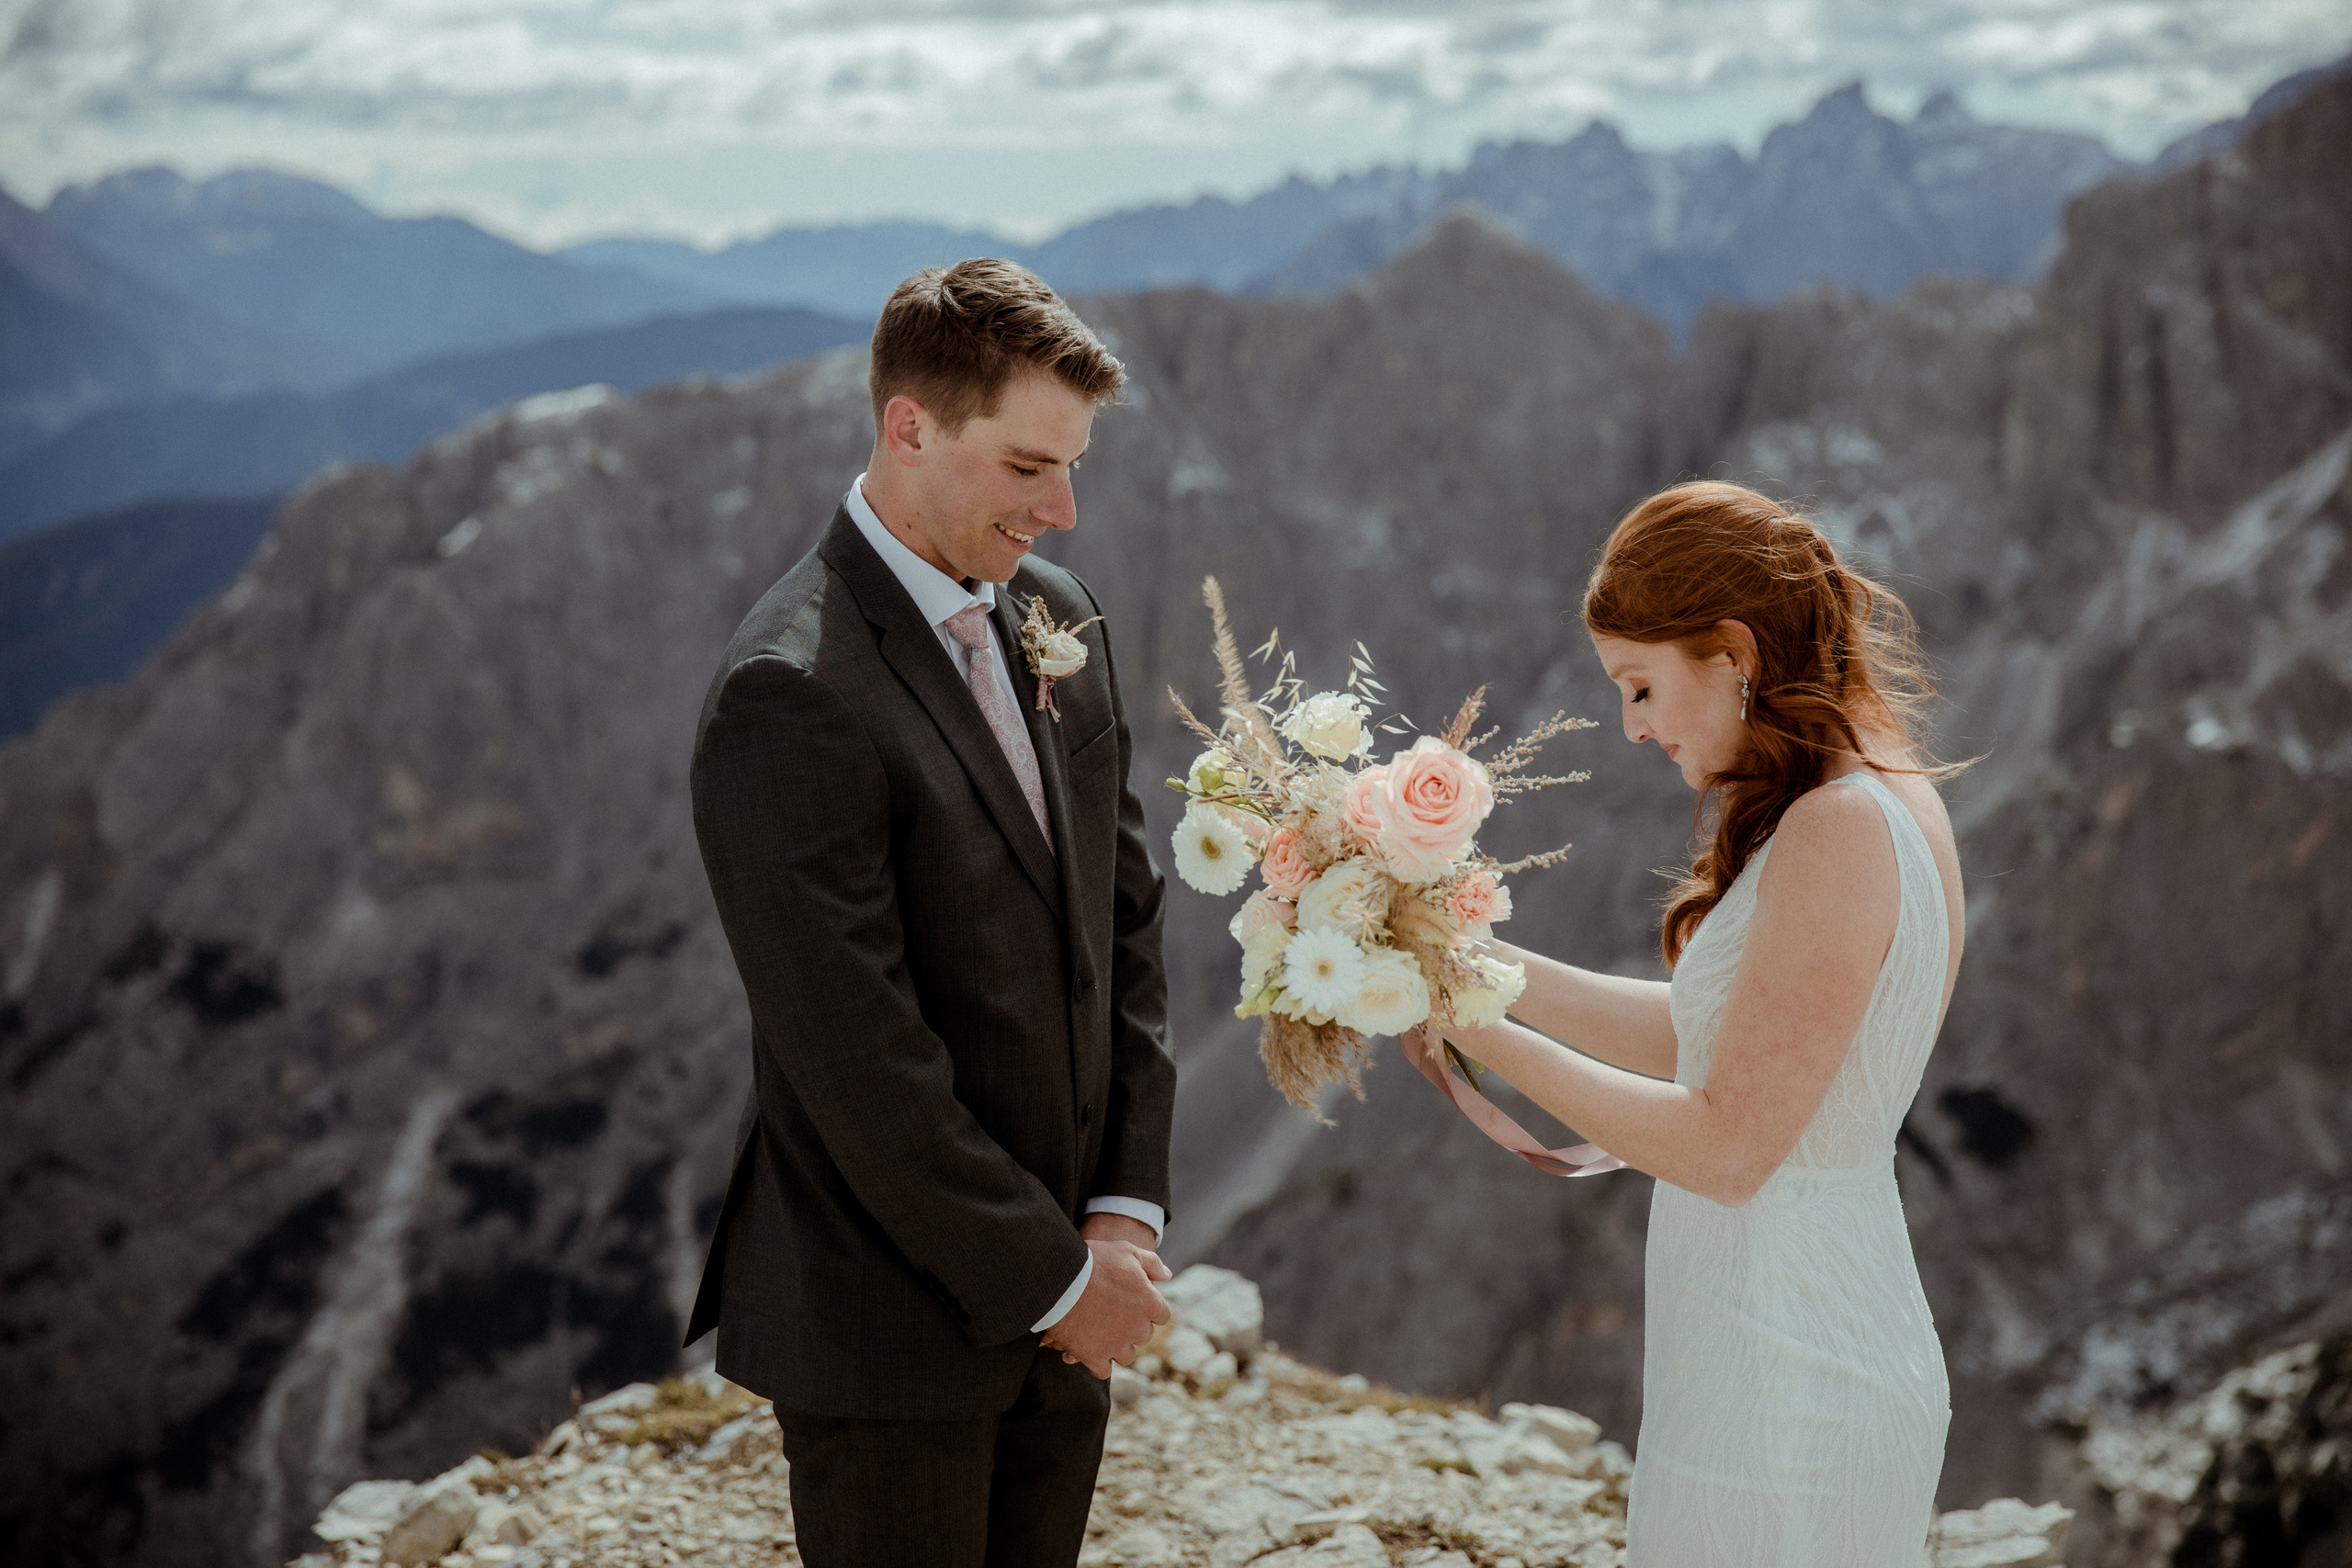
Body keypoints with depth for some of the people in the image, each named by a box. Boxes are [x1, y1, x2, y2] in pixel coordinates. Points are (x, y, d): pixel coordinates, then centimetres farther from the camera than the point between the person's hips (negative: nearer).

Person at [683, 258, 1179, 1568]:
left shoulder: (1059, 620, 5)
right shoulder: (790, 695, -21)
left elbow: (1126, 921, 7)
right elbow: (858, 1057, -21)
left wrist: (1125, 1210, -2)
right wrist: (1052, 1276, -13)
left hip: (1061, 1305, 7)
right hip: (890, 1328, -7)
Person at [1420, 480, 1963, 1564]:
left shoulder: (1837, 832, -21)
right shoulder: (1884, 801, 7)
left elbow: (1728, 1144, -21)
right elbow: (1710, 1039, 13)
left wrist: (1488, 1038, -14)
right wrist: (1487, 963, 9)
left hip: (1779, 1397, -9)